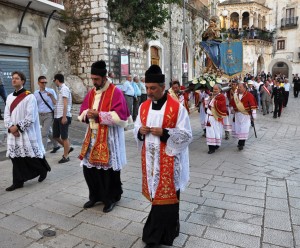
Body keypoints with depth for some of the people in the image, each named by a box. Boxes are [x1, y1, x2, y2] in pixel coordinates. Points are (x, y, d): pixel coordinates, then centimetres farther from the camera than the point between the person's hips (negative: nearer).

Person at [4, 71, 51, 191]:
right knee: (16, 157, 7)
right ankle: (18, 182, 15)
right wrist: (11, 127, -7)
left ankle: (43, 169, 28)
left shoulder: (29, 96, -9)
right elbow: (6, 115, 9)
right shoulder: (9, 97, 12)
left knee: (31, 156, 2)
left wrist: (18, 127, -15)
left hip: (26, 133, -6)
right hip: (13, 133, 6)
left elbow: (30, 117, -14)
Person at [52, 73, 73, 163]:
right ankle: (68, 148, 28)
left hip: (63, 116, -9)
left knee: (64, 137, 0)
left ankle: (66, 156, 10)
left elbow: (65, 104, -18)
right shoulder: (61, 89, 17)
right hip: (57, 116, 9)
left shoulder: (64, 89, -10)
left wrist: (64, 117, -22)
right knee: (55, 136, 13)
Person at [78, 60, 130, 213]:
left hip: (109, 138, -7)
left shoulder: (115, 93, -9)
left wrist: (99, 115, -19)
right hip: (93, 136, 7)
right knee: (89, 167, 10)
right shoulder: (91, 93, 12)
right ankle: (95, 196, 30)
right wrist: (87, 114, -9)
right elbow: (82, 112, 15)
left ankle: (111, 198, 20)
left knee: (108, 169, 1)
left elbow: (121, 117, -17)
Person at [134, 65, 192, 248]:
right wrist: (140, 131, -11)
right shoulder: (144, 106, 5)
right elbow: (136, 129, 13)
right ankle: (162, 232, 36)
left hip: (168, 160, -5)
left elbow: (186, 135, -11)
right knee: (156, 195, 15)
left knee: (165, 197, 4)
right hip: (150, 159, 5)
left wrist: (164, 133, -23)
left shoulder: (177, 108, -12)